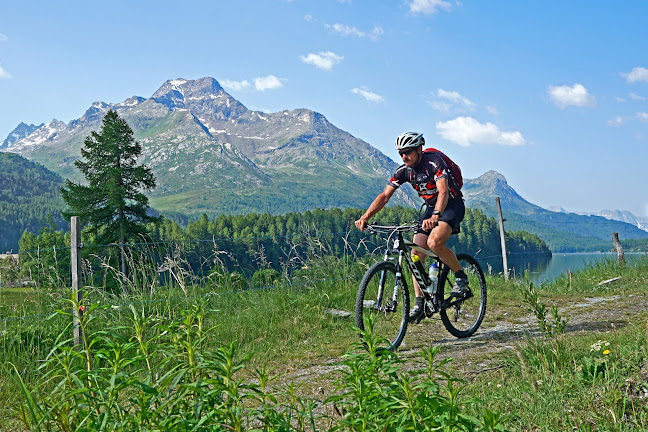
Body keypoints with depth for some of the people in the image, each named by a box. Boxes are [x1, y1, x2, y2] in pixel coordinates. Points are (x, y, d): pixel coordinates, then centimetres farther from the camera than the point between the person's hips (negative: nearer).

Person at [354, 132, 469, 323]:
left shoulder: (434, 161, -23)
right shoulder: (404, 170, -5)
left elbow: (443, 191, -36)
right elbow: (385, 196, -7)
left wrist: (435, 217, -54)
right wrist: (365, 217, -21)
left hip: (453, 205, -7)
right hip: (431, 208, 7)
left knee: (434, 242, -31)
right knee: (416, 253, -8)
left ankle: (461, 276, -7)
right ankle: (419, 303, -2)